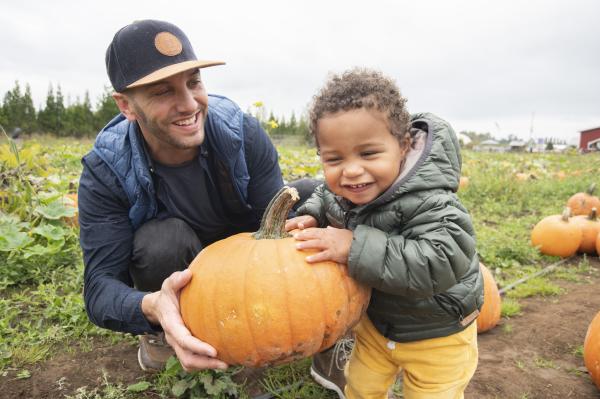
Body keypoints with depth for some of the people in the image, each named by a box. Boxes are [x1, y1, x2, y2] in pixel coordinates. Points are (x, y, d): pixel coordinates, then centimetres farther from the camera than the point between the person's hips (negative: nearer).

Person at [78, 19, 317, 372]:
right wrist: (151, 307, -52)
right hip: (176, 270, -1)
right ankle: (159, 332, -3)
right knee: (166, 237, -37)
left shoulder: (243, 133, -24)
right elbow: (101, 285, -27)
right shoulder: (105, 173, -25)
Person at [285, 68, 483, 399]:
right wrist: (311, 216, -13)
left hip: (437, 335, -5)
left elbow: (440, 263, -47)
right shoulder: (337, 191, -15)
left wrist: (356, 247, -46)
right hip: (377, 320, 5)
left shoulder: (427, 202, -35)